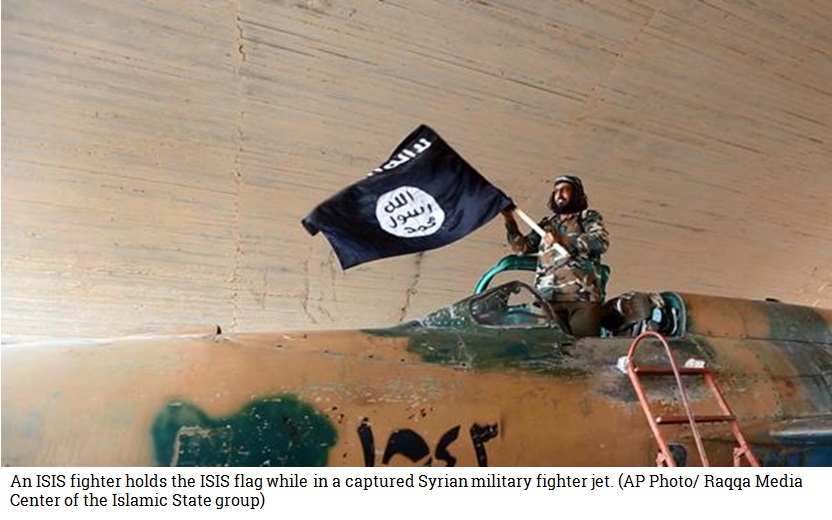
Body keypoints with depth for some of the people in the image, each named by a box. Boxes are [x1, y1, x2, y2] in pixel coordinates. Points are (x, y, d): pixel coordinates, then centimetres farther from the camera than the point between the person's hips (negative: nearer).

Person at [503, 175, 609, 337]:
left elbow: (601, 241, -3)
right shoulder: (547, 223, 26)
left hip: (582, 295, -2)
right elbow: (522, 246, 19)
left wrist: (563, 240, -11)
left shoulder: (588, 216, 16)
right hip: (548, 297, 3)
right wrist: (510, 221, 7)